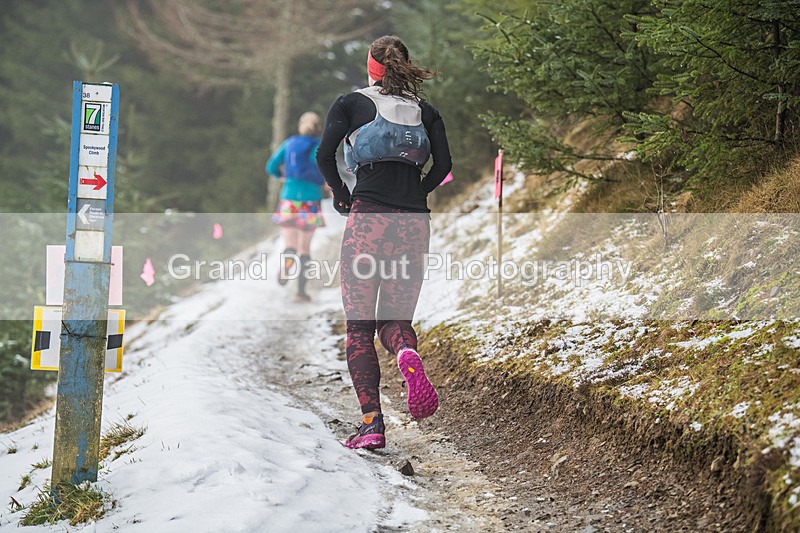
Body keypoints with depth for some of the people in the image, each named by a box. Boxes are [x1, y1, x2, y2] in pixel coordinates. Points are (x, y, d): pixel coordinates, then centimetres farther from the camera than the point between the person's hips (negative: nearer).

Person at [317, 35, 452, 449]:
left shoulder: (350, 103, 8)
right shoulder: (425, 111, 15)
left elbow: (324, 155, -5)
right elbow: (443, 165, 2)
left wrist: (342, 196, 9)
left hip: (368, 217, -3)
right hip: (414, 222, 3)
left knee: (359, 325, 3)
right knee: (394, 319, 11)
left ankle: (371, 423, -7)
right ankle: (408, 356, -27)